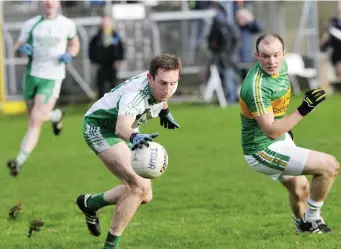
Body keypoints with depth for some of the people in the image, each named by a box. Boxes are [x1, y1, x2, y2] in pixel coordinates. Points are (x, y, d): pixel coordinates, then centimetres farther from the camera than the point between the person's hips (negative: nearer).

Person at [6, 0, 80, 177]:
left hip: (52, 78, -3)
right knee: (35, 118, 16)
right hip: (32, 75, 3)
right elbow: (18, 46, 9)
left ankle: (20, 161, -17)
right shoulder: (31, 24, 4)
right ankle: (56, 116, 51)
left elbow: (75, 44, 18)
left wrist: (69, 55, -4)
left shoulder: (67, 25, 2)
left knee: (35, 122, -15)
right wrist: (22, 48, -15)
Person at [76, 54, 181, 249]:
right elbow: (121, 127, -59)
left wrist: (165, 111, 28)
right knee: (140, 186, -25)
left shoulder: (163, 87, -16)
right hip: (100, 128, -9)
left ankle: (90, 203, 31)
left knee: (144, 196, 9)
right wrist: (134, 137, -80)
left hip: (124, 132, 9)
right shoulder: (135, 94, -39)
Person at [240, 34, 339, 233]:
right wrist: (303, 110, -35)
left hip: (282, 139, 9)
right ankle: (312, 220, 4)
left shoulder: (282, 66, -4)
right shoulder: (257, 86, -31)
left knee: (300, 188, 29)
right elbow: (271, 131, -30)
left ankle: (302, 225, 58)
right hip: (263, 151, -9)